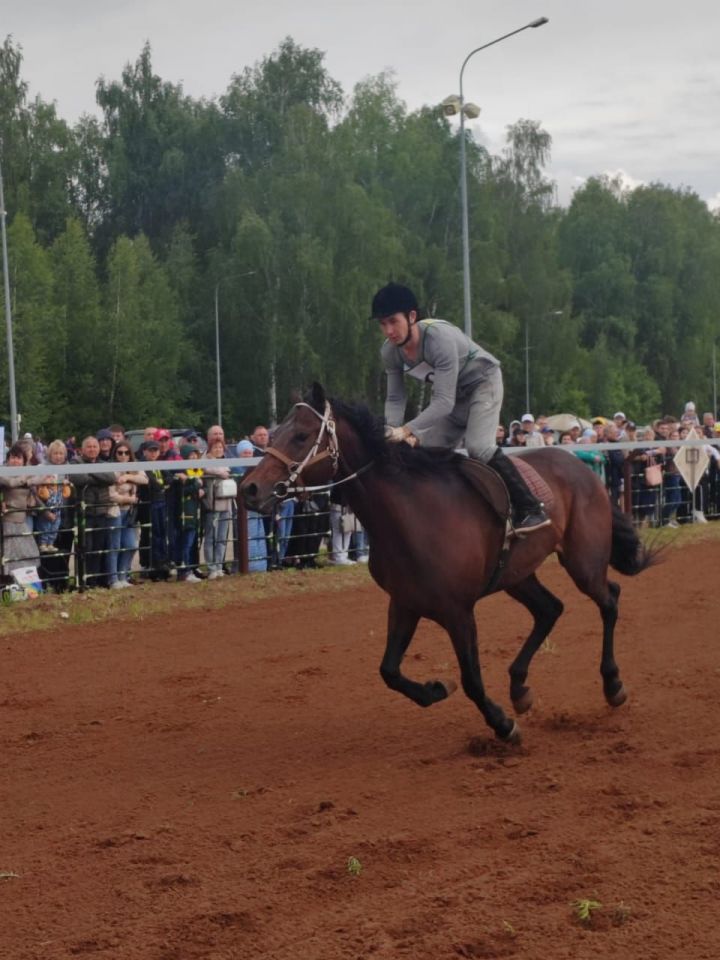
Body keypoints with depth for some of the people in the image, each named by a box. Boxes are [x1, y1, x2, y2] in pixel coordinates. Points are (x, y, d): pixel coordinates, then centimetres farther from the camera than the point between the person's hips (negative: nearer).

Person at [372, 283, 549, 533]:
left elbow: (444, 401, -42)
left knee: (478, 447, -26)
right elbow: (395, 399, -11)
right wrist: (392, 432, -31)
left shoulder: (439, 337, -38)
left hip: (482, 382, -7)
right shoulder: (390, 351, -17)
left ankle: (530, 510, -19)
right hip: (451, 391, 7)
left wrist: (407, 430, -51)